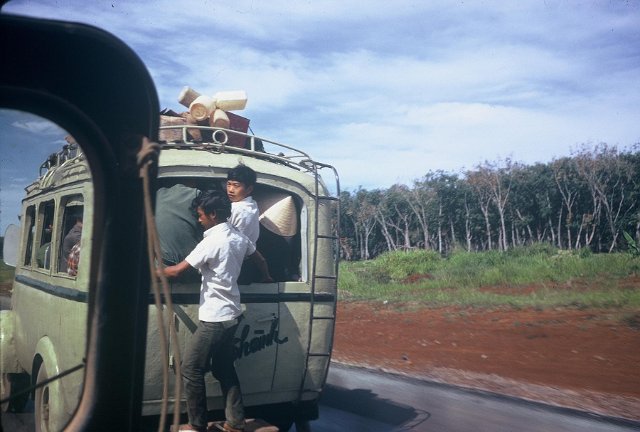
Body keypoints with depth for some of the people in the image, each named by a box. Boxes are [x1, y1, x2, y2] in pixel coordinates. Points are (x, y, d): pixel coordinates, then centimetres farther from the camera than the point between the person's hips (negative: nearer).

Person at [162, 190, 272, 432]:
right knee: (224, 369, 17)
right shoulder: (239, 237, 6)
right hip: (230, 315, 9)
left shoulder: (212, 242, -19)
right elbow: (259, 260, 22)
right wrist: (267, 278, 42)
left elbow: (176, 271, -16)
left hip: (214, 318, -9)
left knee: (191, 369, 4)